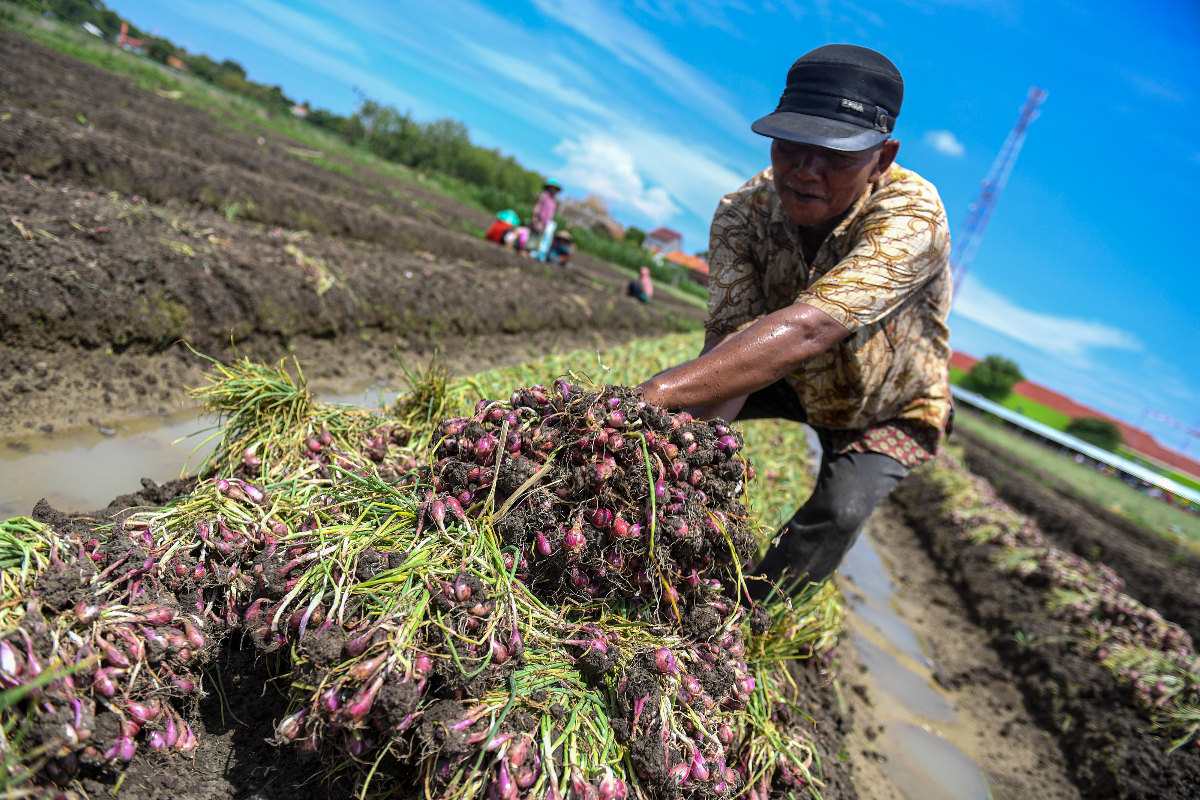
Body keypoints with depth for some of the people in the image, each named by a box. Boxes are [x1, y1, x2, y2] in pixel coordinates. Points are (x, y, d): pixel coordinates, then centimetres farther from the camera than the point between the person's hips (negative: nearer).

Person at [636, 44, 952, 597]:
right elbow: (731, 343, -34)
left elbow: (807, 329, -51)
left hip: (888, 411, -3)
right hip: (793, 382, 3)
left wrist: (654, 396, -62)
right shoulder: (743, 211, -24)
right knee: (677, 413, -11)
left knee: (840, 511, -26)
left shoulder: (912, 215, -36)